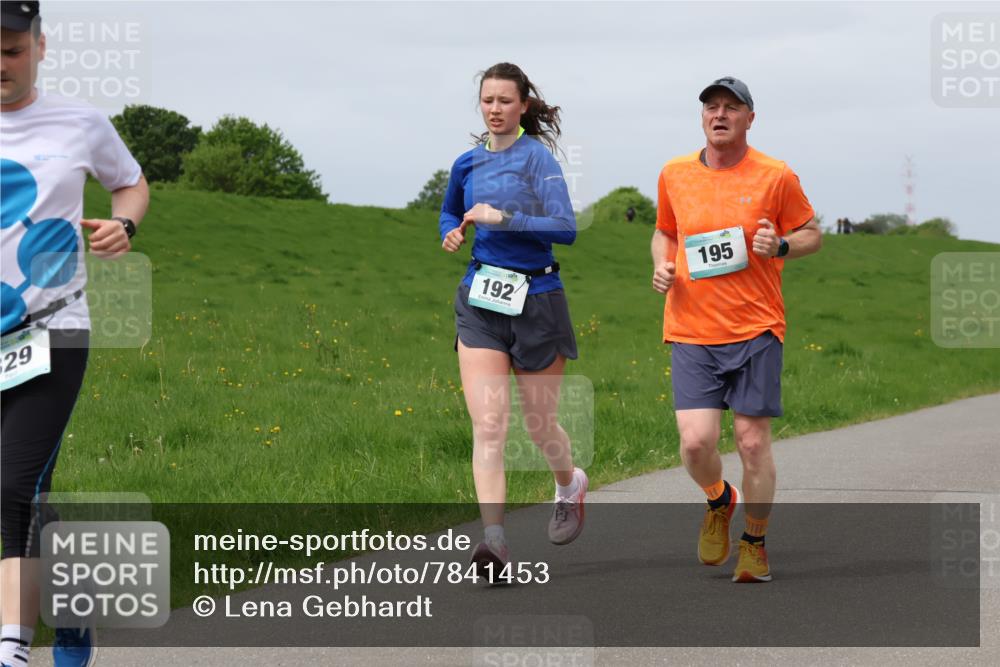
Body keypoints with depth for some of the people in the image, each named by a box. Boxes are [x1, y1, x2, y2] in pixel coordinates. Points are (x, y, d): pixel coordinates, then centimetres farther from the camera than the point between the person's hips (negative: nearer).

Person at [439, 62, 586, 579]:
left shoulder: (536, 156, -7)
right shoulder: (467, 163, 10)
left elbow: (564, 228, -16)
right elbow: (450, 211, 30)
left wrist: (502, 217, -21)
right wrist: (451, 232, 8)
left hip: (535, 298, -4)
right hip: (480, 302, 4)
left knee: (539, 423, 9)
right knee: (487, 424, -11)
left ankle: (569, 485, 42)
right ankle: (494, 537, -19)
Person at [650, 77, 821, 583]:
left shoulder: (776, 177, -1)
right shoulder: (674, 175, 8)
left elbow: (811, 234, 9)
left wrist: (781, 246, -12)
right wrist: (661, 265, 4)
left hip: (755, 330, -2)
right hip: (691, 330, 2)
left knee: (752, 441, -2)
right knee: (696, 442, -9)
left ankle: (755, 542, 18)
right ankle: (718, 501, 25)